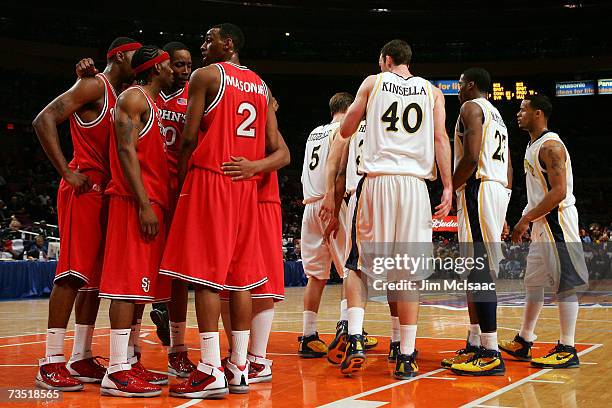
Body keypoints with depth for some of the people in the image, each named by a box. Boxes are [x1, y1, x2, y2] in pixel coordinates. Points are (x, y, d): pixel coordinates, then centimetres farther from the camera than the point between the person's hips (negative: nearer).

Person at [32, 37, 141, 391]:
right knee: (73, 274, -11)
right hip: (84, 187, -9)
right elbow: (44, 121, -16)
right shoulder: (94, 87, -6)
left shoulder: (122, 96, 20)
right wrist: (67, 173, -18)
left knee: (95, 277, 8)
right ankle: (51, 362, -8)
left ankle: (82, 358, 14)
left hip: (107, 192, 9)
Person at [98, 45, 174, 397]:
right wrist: (144, 204, -22)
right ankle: (117, 371, -13)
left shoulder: (154, 105, 24)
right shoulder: (134, 97, -5)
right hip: (136, 203, -10)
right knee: (129, 282, -12)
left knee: (143, 285, 10)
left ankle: (131, 362, 16)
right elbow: (126, 151, -15)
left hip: (153, 204, 10)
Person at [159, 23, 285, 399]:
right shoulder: (261, 86, 17)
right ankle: (239, 368, 9)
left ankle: (211, 371, -10)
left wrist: (180, 180, 1)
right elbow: (273, 147, 12)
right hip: (246, 185, 7)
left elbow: (189, 138, -7)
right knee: (240, 276, 7)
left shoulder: (206, 75, -1)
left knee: (206, 275, -7)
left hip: (209, 179, -6)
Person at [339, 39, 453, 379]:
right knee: (408, 274, 4)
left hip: (376, 181, -1)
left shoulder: (373, 82, 10)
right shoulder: (432, 92, 14)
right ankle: (406, 357, 3)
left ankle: (355, 340, -9)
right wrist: (448, 188, -1)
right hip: (414, 184, 1)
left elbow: (346, 130, 13)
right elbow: (440, 139, 2)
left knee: (358, 264, 8)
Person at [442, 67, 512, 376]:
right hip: (499, 189, 10)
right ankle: (475, 345, 18)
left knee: (479, 273, -12)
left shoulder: (471, 107, -4)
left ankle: (491, 354, -15)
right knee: (474, 272, 13)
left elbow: (471, 158, -19)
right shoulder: (496, 115, 25)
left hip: (478, 189, -10)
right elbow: (508, 169, 22)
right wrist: (502, 211, 23)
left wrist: (448, 191, -10)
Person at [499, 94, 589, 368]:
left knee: (564, 284, -7)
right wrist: (526, 220, 18)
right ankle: (523, 343, 24)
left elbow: (559, 192, -22)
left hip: (556, 221, -11)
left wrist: (526, 219, -21)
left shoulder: (550, 146, -15)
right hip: (541, 223, 11)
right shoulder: (533, 145, 16)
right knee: (533, 282, 15)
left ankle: (567, 351, -4)